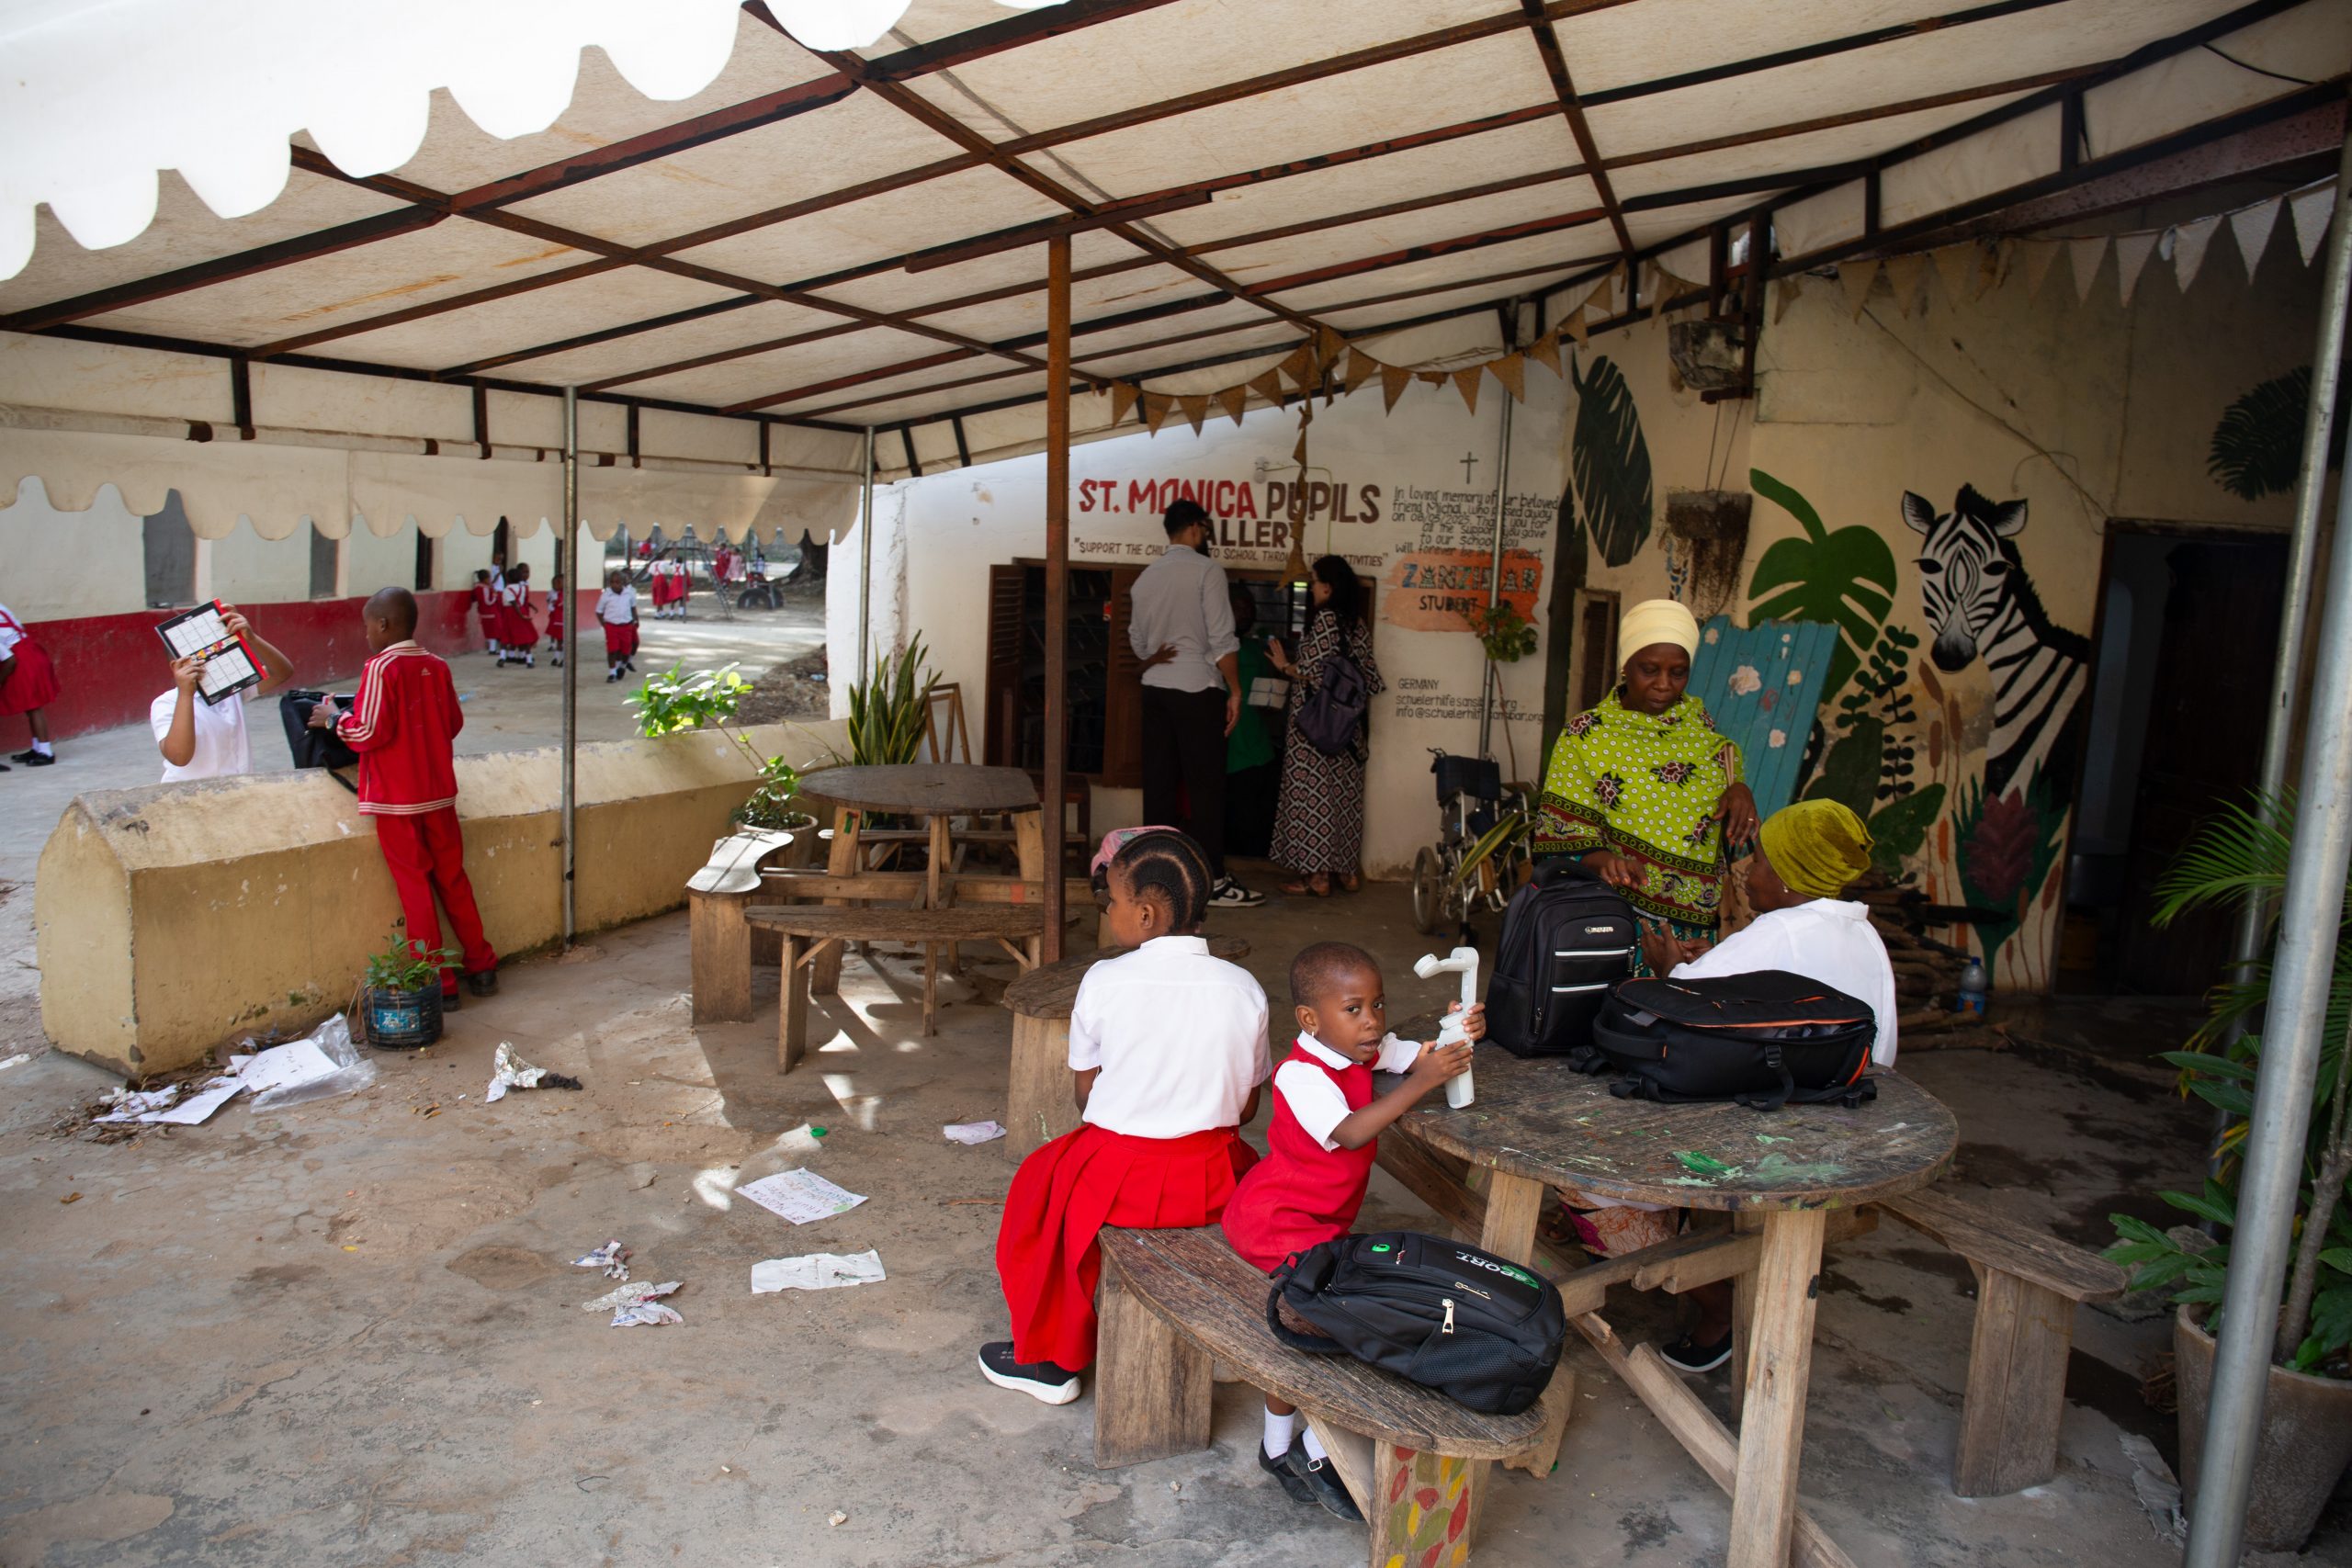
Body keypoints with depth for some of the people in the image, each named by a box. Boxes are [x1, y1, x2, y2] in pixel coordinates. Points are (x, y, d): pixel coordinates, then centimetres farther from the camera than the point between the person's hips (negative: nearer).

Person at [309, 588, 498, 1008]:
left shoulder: (381, 667, -13)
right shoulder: (437, 666, 5)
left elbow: (371, 732, -16)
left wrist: (334, 718, 0)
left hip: (397, 800, -6)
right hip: (439, 793, 6)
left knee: (415, 888, 2)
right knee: (453, 880, 15)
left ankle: (440, 984, 6)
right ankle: (481, 968, 22)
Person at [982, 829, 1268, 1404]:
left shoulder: (1104, 981, -12)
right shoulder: (1244, 988, -5)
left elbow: (1084, 1093, 0)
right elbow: (1246, 1104, 4)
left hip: (1118, 1174, -2)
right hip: (1214, 1183, 3)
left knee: (1042, 1180, 26)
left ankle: (1050, 1358, 35)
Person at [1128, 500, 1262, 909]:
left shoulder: (1146, 577, 12)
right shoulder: (1207, 570, -7)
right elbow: (1222, 639, -13)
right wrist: (1235, 691, -9)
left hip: (1155, 689, 7)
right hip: (1197, 688, -7)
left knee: (1159, 782, 8)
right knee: (1206, 786, -4)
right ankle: (1213, 881, -3)